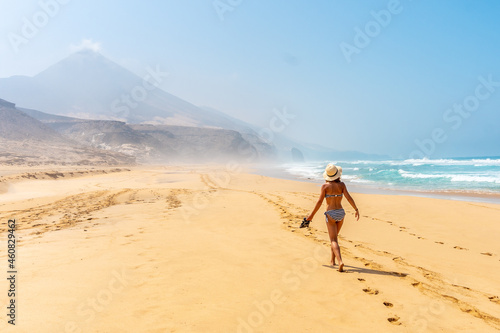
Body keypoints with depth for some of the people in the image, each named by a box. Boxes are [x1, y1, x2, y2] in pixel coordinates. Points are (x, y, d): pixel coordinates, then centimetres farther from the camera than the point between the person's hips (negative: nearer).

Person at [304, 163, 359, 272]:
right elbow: (349, 197, -8)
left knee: (334, 240, -4)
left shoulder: (325, 186, -7)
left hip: (330, 214, -4)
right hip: (340, 213, 4)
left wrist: (312, 214, -1)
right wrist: (356, 210, -1)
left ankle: (340, 261, -25)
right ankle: (333, 260, 32)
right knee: (334, 236, 24)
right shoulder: (341, 184, 0)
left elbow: (319, 202, -9)